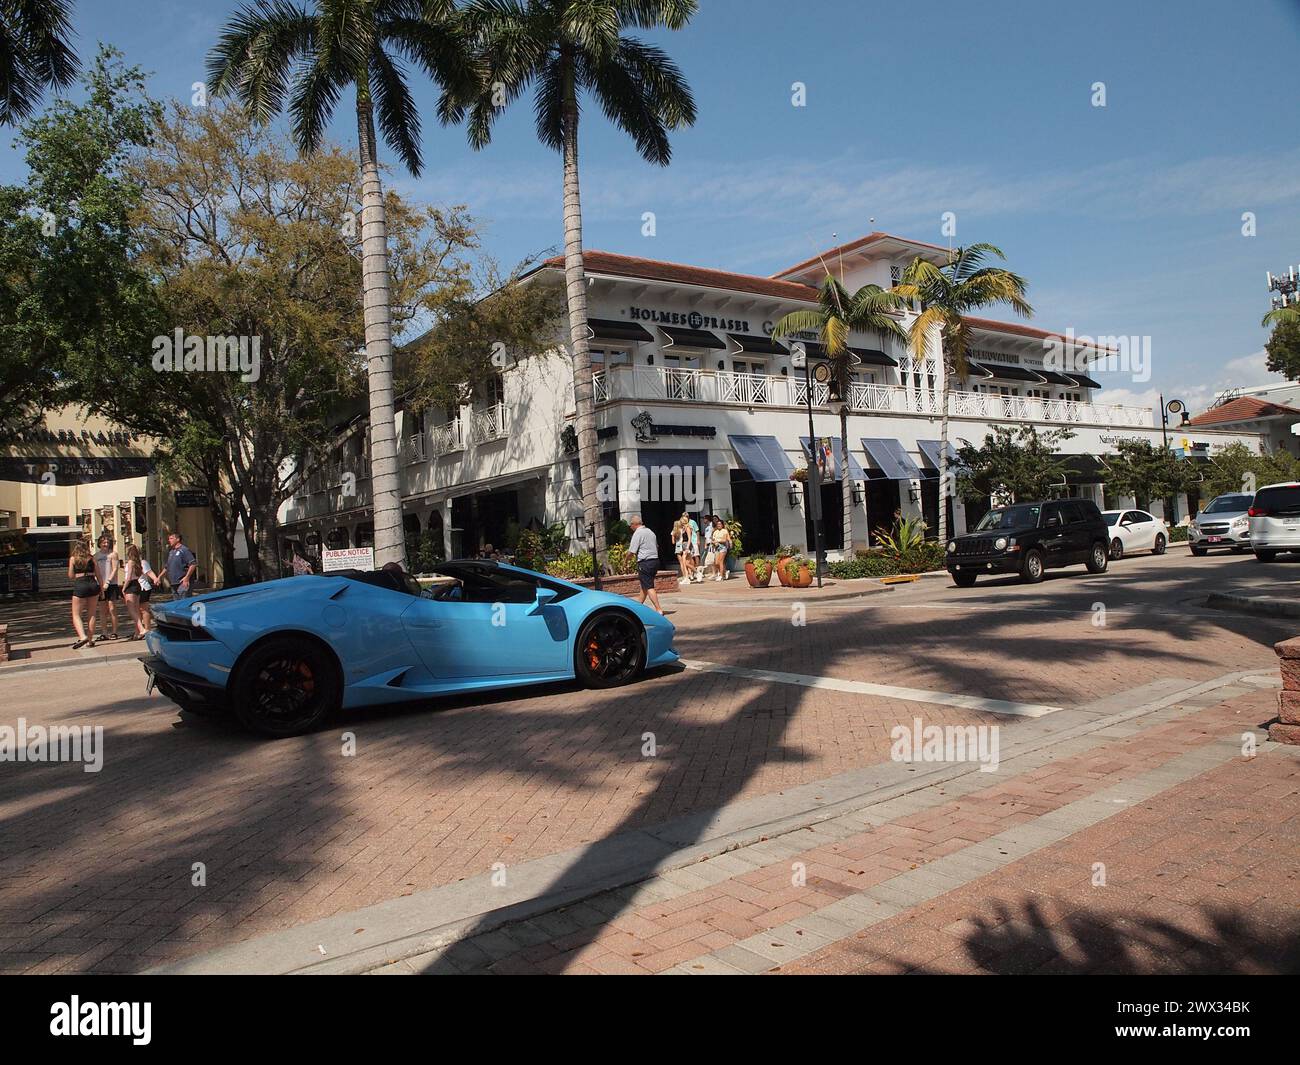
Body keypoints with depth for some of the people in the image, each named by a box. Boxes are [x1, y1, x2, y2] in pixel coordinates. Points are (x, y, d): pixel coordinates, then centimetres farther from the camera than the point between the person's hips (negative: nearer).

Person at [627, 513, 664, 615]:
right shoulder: (650, 532, 14)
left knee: (649, 587, -6)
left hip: (645, 563, -8)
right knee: (644, 585, 20)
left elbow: (631, 552, -13)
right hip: (655, 560, 8)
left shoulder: (637, 533, -11)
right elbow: (657, 547, 24)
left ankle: (658, 609, -12)